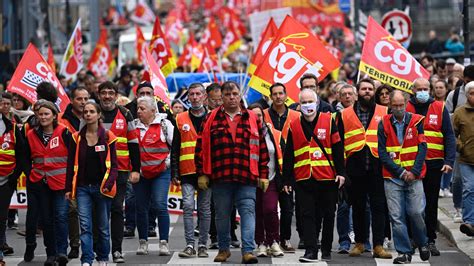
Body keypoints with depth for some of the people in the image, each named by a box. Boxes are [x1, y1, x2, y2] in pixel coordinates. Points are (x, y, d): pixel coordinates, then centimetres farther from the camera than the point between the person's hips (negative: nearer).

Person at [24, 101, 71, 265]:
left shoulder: (64, 133, -4)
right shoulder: (31, 135, 7)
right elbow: (27, 159, 18)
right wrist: (29, 174, 5)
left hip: (60, 182, -3)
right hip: (39, 182, 4)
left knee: (61, 215, -12)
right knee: (46, 218, 6)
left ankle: (61, 251, -13)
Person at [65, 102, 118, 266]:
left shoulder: (108, 137, 0)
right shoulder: (77, 138, 5)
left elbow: (113, 165, 1)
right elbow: (71, 165, 8)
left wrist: (109, 183, -14)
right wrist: (69, 189, 3)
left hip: (102, 187, -1)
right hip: (83, 187, 1)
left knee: (103, 226, 7)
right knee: (85, 226, -7)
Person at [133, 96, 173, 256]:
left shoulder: (164, 124, -2)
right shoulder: (134, 125, 8)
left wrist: (168, 160, -3)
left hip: (161, 172, -4)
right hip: (140, 173, 4)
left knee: (160, 205, -12)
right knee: (141, 208, 6)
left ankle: (164, 243, -9)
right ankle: (143, 242, 15)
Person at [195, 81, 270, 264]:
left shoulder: (252, 119, 11)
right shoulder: (211, 119, 9)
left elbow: (262, 148, 10)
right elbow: (201, 147, 7)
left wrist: (263, 175, 6)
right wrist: (202, 173, 1)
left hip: (247, 177, 0)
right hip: (220, 177, 0)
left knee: (248, 212, -8)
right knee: (222, 214, 9)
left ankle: (248, 250, -11)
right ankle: (223, 249, 22)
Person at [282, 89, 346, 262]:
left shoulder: (328, 121, 3)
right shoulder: (294, 126, 8)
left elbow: (338, 149, 1)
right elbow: (288, 155, 10)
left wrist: (341, 172, -4)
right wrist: (287, 179, 8)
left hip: (327, 178, -1)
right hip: (304, 179, 1)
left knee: (328, 215, 7)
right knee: (308, 215, -4)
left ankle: (326, 250, 19)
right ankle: (310, 251, -5)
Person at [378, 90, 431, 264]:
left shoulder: (416, 121, 3)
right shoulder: (384, 124, 3)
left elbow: (422, 148, 0)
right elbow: (382, 153, -1)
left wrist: (414, 172, -9)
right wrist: (400, 171, -8)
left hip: (414, 176, 0)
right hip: (392, 178, 1)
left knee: (416, 212, -5)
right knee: (397, 216, -3)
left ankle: (422, 243, 20)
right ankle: (404, 252, 5)